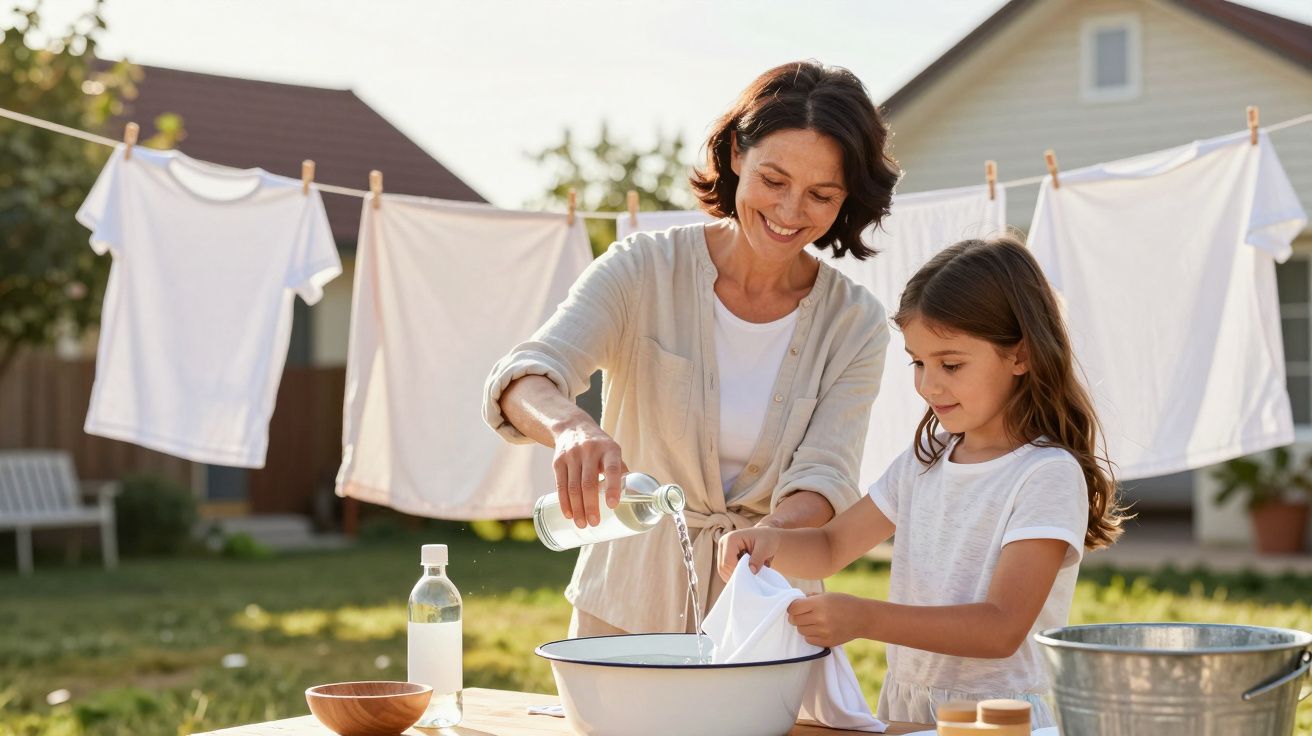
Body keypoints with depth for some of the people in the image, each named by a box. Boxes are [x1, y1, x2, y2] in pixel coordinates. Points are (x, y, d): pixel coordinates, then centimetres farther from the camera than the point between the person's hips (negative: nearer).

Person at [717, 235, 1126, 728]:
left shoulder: (1048, 473, -10)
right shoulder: (924, 461, 12)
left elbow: (1003, 628, -18)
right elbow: (828, 549, 20)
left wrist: (865, 619, -27)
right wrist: (771, 542, -3)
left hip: (1001, 716, -6)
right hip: (905, 708, 6)